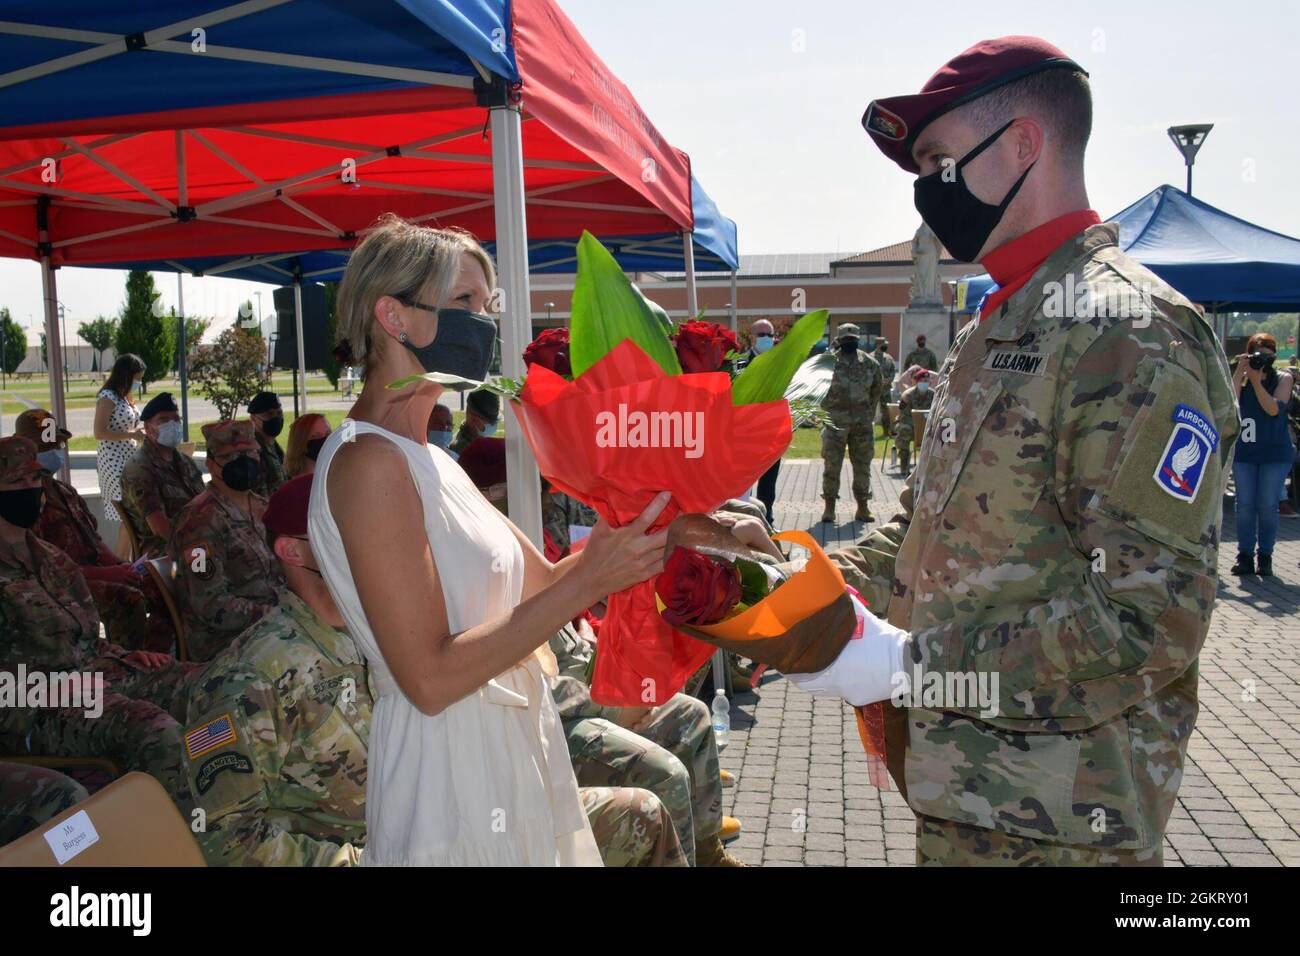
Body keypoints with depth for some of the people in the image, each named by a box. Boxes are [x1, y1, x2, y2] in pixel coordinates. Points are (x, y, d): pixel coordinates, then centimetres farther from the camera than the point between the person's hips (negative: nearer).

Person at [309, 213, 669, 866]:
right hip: (449, 780, -9)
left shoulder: (428, 461, 10)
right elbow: (431, 678, -23)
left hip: (509, 759, 9)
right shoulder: (369, 461, -18)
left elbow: (539, 586, 8)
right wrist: (588, 578, -23)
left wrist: (616, 543, -8)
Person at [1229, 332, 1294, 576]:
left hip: (1275, 453, -1)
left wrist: (1257, 382, -22)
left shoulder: (1283, 378, 1)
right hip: (1244, 451, 1)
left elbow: (1274, 409, -13)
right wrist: (1240, 372, -15)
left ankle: (1265, 558, 10)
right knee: (1245, 505, 2)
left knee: (1268, 506, 0)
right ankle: (1245, 557, 9)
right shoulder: (1241, 377, 4)